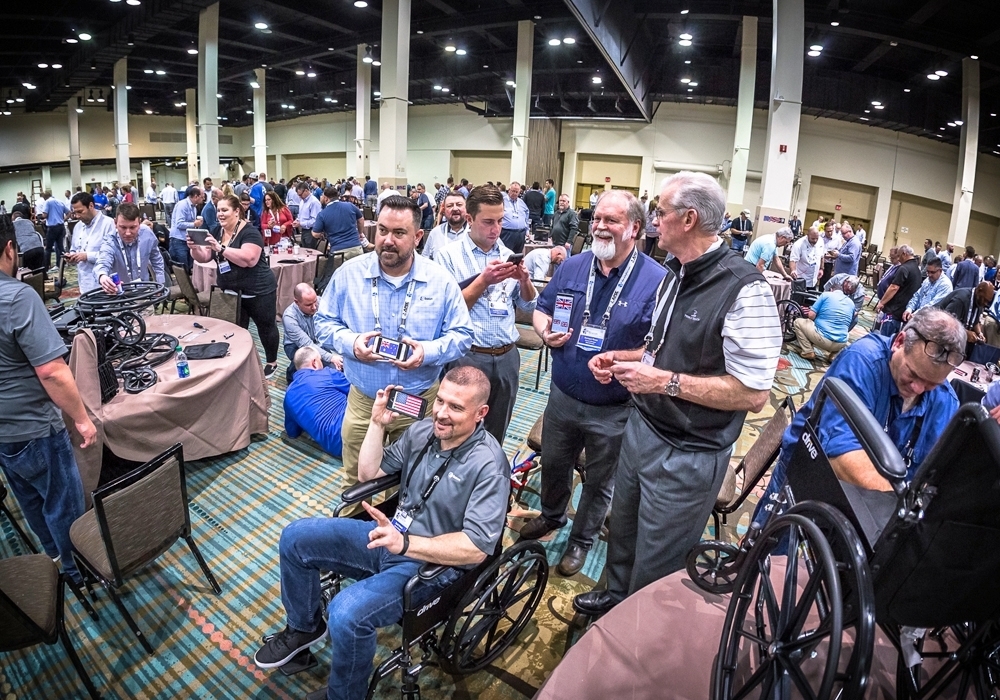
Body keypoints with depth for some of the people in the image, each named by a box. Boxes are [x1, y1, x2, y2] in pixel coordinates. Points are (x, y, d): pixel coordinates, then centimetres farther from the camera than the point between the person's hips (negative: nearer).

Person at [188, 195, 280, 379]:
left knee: (265, 327, 9)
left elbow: (249, 259, -30)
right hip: (231, 293, 7)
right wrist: (194, 247, -18)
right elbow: (203, 258, 4)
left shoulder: (250, 232, -16)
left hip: (258, 291, -6)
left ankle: (271, 362, 25)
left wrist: (221, 248, -34)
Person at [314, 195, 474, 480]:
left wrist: (428, 351, -24)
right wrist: (350, 342, -19)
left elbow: (462, 335, -5)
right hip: (363, 401, 1)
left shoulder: (441, 281, -8)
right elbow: (323, 322, 2)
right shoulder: (349, 273, -5)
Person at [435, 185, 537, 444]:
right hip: (467, 356, -4)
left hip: (507, 356, 5)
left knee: (496, 435, 19)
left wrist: (524, 279, -9)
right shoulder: (449, 255, -7)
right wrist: (483, 281, -21)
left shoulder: (508, 255, 7)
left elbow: (528, 306, 10)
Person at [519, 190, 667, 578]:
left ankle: (581, 539, 43)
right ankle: (551, 516, 54)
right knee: (553, 464, 25)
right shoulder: (572, 267, -1)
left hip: (614, 410, -4)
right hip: (563, 396, 4)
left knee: (599, 480, 18)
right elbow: (541, 310, 10)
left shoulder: (657, 280, -15)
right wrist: (546, 331, -12)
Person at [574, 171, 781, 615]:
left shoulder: (744, 290, -22)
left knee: (657, 567, 13)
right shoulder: (676, 274, 6)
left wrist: (666, 381, -25)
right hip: (642, 427, 8)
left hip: (687, 457, -8)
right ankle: (616, 596, 54)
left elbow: (753, 393, -24)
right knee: (623, 530, 27)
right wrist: (619, 357, 4)